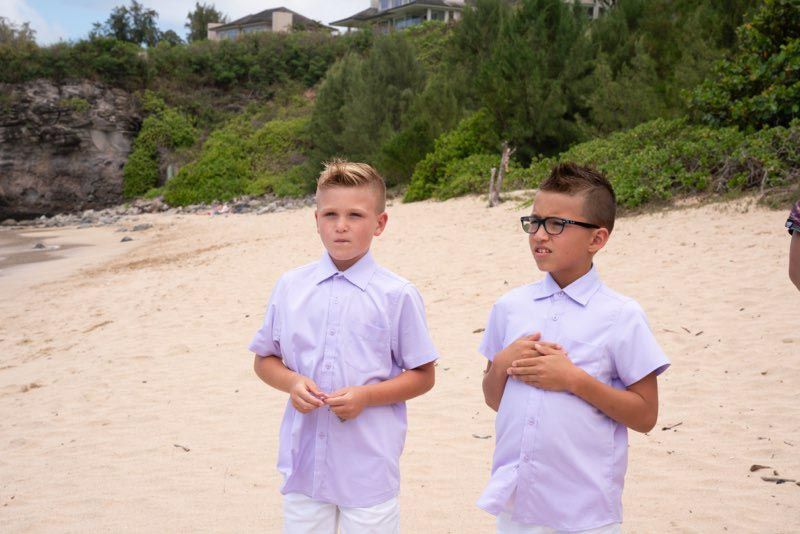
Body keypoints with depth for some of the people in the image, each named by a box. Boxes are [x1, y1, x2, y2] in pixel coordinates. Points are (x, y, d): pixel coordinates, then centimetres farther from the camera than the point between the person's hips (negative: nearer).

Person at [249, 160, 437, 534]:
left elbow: (423, 376, -1)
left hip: (370, 471, -2)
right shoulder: (289, 287, 1)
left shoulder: (398, 295, -8)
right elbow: (264, 359, 11)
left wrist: (366, 396, -16)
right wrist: (292, 383, -9)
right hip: (303, 463, 3)